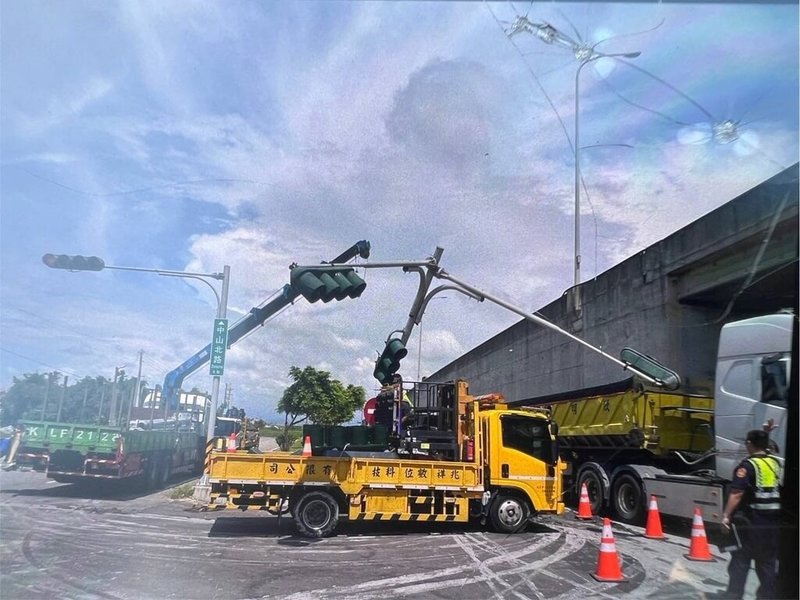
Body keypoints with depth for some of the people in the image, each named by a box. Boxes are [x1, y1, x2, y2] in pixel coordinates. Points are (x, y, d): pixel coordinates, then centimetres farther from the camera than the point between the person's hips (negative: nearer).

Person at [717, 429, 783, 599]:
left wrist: (726, 515, -20)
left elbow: (737, 494, -21)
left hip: (752, 521, -6)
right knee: (768, 561, 15)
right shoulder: (777, 463, 7)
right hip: (774, 521, 6)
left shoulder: (748, 466, -13)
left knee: (741, 558, 3)